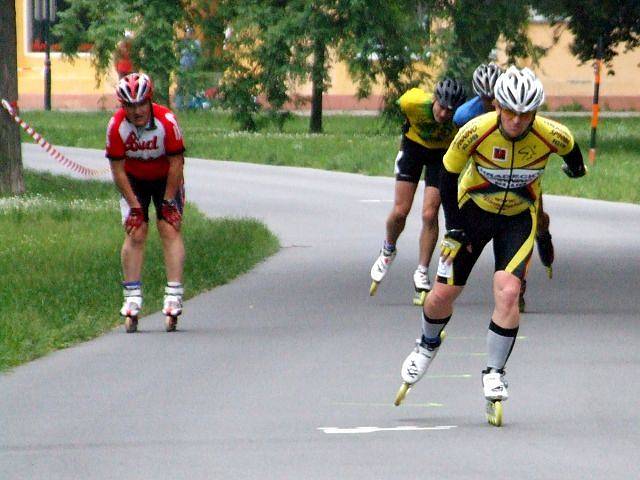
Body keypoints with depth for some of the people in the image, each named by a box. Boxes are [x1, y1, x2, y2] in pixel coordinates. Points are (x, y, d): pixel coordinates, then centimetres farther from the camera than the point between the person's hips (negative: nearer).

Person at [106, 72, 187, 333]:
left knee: (170, 229, -11)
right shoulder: (116, 126, -27)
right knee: (135, 232, -8)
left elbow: (176, 163, -21)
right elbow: (118, 169, -19)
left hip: (165, 178, -1)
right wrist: (134, 205, -17)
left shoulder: (166, 121, -31)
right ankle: (132, 298, -4)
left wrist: (168, 201, -16)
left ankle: (174, 296, -13)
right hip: (134, 180, 1)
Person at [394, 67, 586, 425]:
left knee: (508, 293, -20)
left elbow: (571, 150, 1)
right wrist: (454, 227, -12)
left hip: (519, 218, 0)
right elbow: (448, 175, -12)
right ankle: (428, 346, 34)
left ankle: (494, 374, -4)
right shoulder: (475, 133, -29)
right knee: (443, 292, 1)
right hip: (474, 210, 0)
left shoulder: (553, 136, -26)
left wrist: (576, 167, 23)